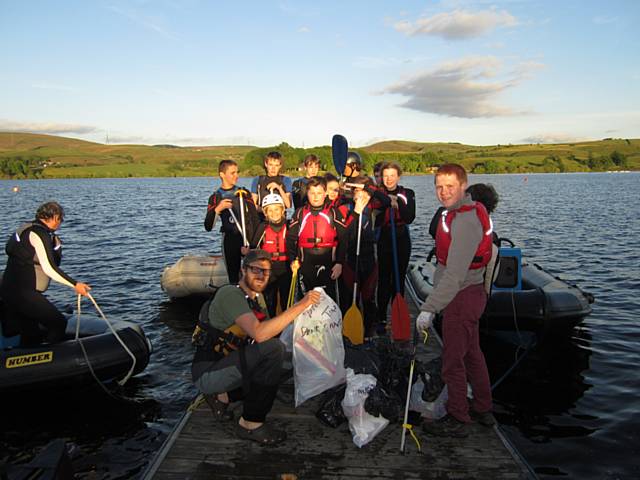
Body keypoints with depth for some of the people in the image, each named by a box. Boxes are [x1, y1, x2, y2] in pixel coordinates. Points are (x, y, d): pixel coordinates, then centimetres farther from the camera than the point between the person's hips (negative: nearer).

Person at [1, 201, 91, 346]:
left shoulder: (29, 228, 15)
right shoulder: (39, 233, -15)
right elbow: (49, 268, -23)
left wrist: (56, 245, 7)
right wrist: (75, 284, -23)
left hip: (12, 289, 10)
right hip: (23, 293, -10)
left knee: (30, 338, 19)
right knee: (59, 323, -9)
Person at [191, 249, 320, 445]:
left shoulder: (257, 297, 10)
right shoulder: (230, 294, -20)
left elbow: (271, 332, 10)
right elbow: (259, 334, -34)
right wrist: (300, 306, -31)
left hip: (225, 365, 9)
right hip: (207, 373, -9)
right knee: (273, 350, -25)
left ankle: (221, 397, 14)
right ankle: (250, 423, -11)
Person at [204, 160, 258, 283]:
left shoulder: (244, 193, 10)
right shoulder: (215, 198, 5)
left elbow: (255, 217, 9)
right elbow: (208, 227, -1)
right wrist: (217, 209, -15)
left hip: (248, 237, 1)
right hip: (230, 240, -1)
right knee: (233, 277, 4)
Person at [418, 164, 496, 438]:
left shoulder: (465, 221, -24)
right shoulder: (461, 212, 9)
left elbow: (454, 275, -30)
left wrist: (428, 308, -29)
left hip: (462, 297, -11)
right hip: (470, 294, 11)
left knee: (452, 360, 2)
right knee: (472, 353, 22)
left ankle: (457, 420, 18)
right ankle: (483, 411, 38)